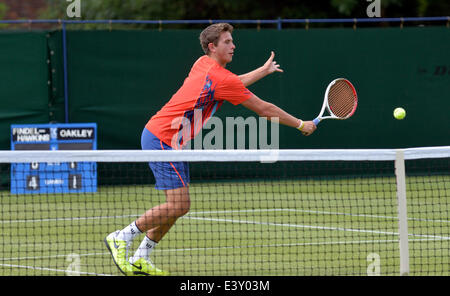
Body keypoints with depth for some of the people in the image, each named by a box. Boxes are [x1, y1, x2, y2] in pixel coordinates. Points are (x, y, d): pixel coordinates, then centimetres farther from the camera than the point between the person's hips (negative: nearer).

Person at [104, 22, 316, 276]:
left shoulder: (204, 64, 9)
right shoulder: (221, 78, -16)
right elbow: (264, 109, -9)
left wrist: (264, 70, 40)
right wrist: (301, 125, 1)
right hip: (162, 140, -10)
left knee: (178, 205, 10)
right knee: (179, 205, -13)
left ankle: (140, 259, 13)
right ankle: (121, 237, -5)